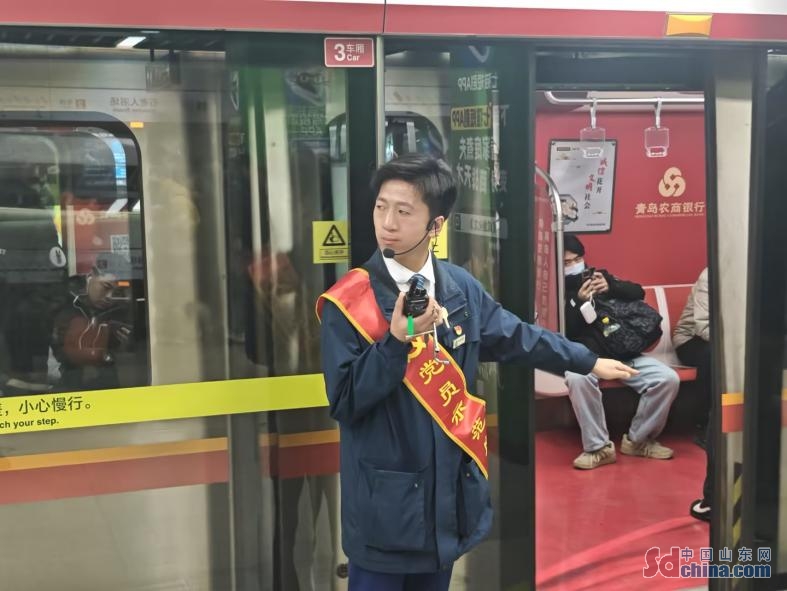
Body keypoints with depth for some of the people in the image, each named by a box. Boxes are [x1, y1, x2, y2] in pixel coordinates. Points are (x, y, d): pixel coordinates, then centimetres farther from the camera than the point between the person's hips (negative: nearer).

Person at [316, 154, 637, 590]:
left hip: (450, 491, 5)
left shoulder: (461, 287, 2)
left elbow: (516, 337, 16)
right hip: (384, 502, -5)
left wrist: (589, 362, 24)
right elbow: (344, 403, -16)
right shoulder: (349, 302, -14)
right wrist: (397, 340, -28)